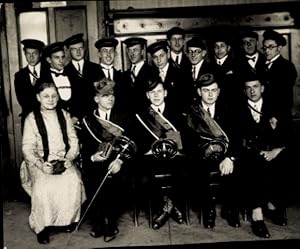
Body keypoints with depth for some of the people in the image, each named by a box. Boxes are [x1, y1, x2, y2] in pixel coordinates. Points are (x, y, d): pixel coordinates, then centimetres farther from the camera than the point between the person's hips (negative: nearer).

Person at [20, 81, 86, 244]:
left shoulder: (64, 115, 10)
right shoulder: (31, 118, 1)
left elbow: (73, 142, 7)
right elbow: (27, 148, -3)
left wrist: (68, 159, -11)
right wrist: (41, 165, -18)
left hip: (64, 161, 2)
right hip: (40, 162, -2)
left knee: (73, 181, -27)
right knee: (44, 186, -31)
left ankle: (68, 219, -5)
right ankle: (43, 226, -11)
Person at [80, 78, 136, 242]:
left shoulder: (123, 116, 10)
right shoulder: (88, 120, 12)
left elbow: (131, 144, 1)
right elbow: (85, 148, 8)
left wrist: (120, 161, -14)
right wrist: (92, 157, -13)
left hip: (117, 163, -1)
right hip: (95, 164, 1)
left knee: (114, 181, -22)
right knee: (92, 182, -19)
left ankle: (111, 224, 0)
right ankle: (98, 223, 4)